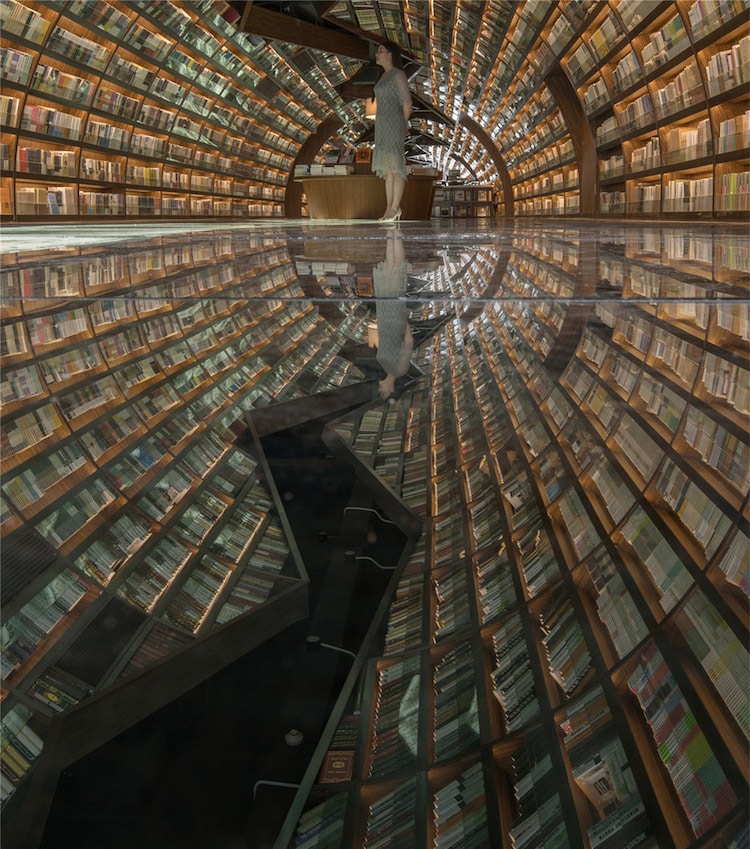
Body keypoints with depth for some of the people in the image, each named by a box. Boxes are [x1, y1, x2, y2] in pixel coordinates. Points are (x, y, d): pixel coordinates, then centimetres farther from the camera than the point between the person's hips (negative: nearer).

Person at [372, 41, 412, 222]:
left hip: (394, 125, -9)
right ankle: (390, 207, 7)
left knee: (395, 165, -9)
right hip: (382, 126, 9)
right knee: (387, 167, 6)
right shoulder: (384, 76, 18)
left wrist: (402, 125, 1)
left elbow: (407, 103, -10)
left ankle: (395, 207, -9)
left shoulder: (398, 75, -7)